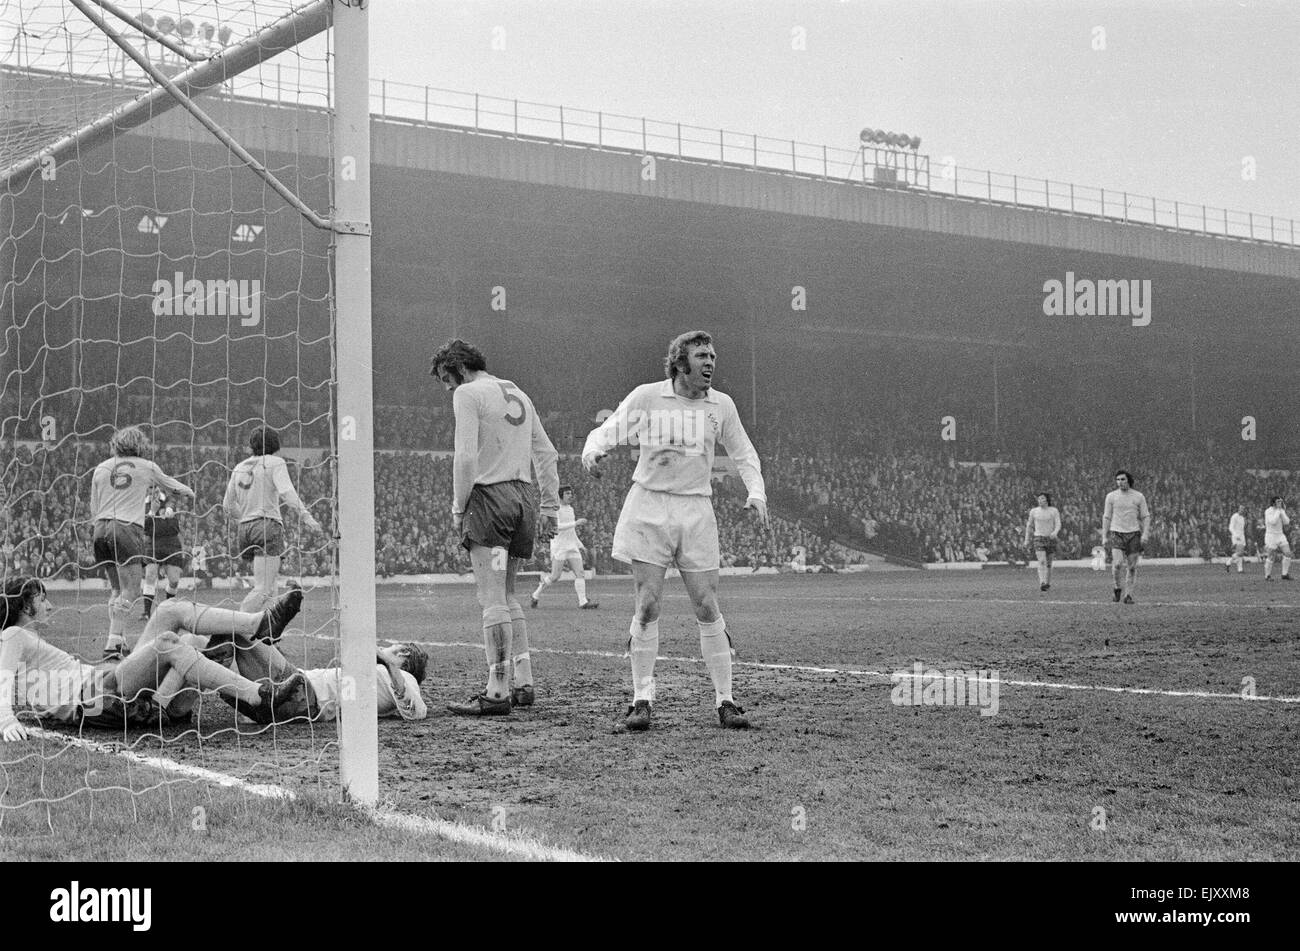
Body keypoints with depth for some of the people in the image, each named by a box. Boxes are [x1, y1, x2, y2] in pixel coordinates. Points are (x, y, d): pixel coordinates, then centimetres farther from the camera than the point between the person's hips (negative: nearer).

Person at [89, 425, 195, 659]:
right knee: (130, 590, -5)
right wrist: (189, 491, 47)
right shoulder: (146, 467, 8)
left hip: (101, 528, 5)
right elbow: (170, 483, 28)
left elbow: (93, 510, 15)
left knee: (116, 588, 16)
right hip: (128, 528, -5)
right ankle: (113, 643, -16)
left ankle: (119, 640, 14)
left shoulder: (101, 468, 16)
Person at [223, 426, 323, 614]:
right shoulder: (274, 463, 1)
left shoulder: (239, 468, 18)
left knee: (266, 588, 15)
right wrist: (306, 515, -23)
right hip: (268, 526, -7)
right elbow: (286, 492, -16)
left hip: (245, 528, 7)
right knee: (263, 589, -12)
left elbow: (228, 506, 21)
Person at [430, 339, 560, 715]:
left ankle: (498, 692, -11)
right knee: (506, 597, 16)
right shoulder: (518, 394, 20)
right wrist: (550, 507, 19)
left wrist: (458, 508, -5)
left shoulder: (468, 393, -3)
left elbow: (466, 457, -13)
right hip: (523, 497, 8)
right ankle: (524, 684, 12)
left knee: (492, 600, -9)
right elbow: (546, 453, 18)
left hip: (489, 496, -8)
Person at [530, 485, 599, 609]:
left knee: (580, 574, -7)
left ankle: (583, 602, -14)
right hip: (558, 548, -7)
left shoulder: (570, 509, 16)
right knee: (555, 577, -3)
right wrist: (576, 523, -24)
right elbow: (557, 527, -23)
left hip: (572, 547, 7)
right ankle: (536, 596, 17)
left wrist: (580, 544, 22)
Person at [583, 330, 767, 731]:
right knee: (647, 605, -5)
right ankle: (642, 700, 2)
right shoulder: (646, 397, 0)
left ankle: (724, 701, 5)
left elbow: (744, 455, 18)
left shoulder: (721, 405, 7)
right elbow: (606, 432, 5)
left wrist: (756, 493, 2)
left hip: (695, 510, 2)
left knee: (707, 608, -2)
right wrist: (592, 451, -18)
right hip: (648, 506, -2)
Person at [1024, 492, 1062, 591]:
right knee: (1042, 562, -18)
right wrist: (1027, 540, 14)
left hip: (1050, 539, 1)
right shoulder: (1034, 511, 2)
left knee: (1048, 563, 12)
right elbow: (1029, 525, 13)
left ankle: (1048, 582, 32)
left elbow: (1058, 525, -11)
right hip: (1038, 539, -1)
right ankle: (1042, 584, -30)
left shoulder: (1054, 511, -3)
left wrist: (1055, 533, -33)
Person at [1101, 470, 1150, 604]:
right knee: (1117, 564, -18)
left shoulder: (1139, 496, 2)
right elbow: (1106, 517, 7)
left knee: (1132, 567, 1)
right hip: (1117, 534, -1)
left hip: (1134, 534, 1)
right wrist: (1104, 537, 5)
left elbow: (1146, 517, 5)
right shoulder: (1111, 496, 2)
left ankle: (1128, 595, 10)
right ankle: (1118, 588, 6)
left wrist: (1145, 534, -8)